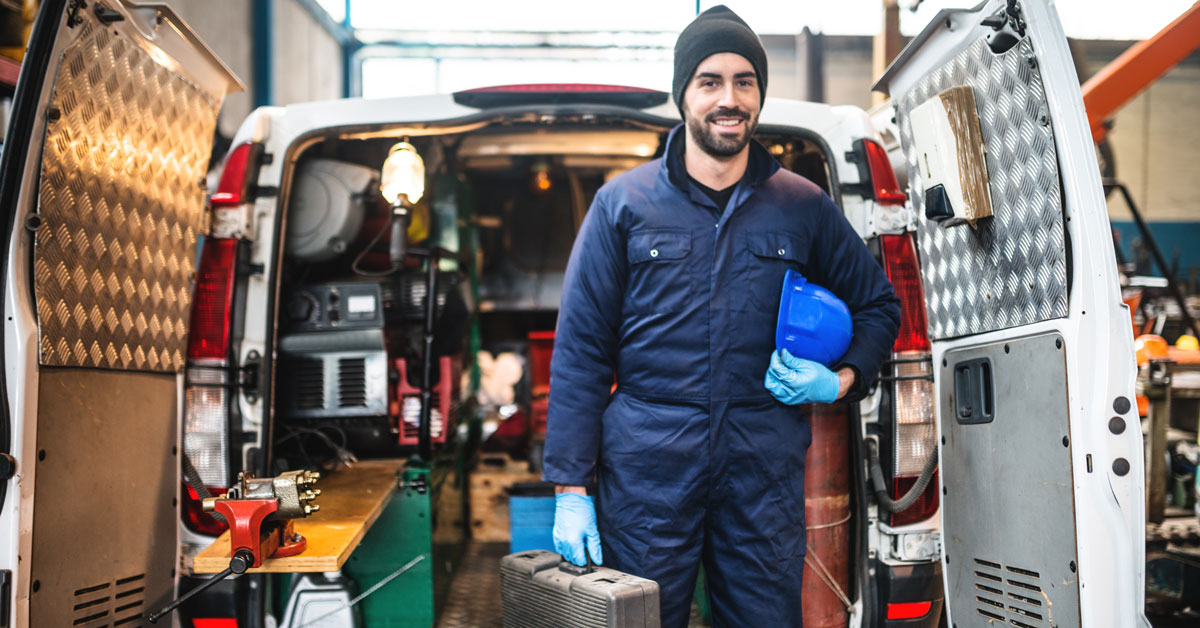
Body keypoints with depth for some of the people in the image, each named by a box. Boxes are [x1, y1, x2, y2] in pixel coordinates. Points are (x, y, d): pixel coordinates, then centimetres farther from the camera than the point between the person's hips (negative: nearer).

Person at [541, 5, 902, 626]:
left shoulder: (803, 207, 9)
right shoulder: (624, 202, 4)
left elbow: (878, 305, 22)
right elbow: (579, 349, 2)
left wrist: (842, 380, 1)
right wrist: (570, 490, -4)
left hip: (766, 476, 2)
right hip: (647, 473, -1)